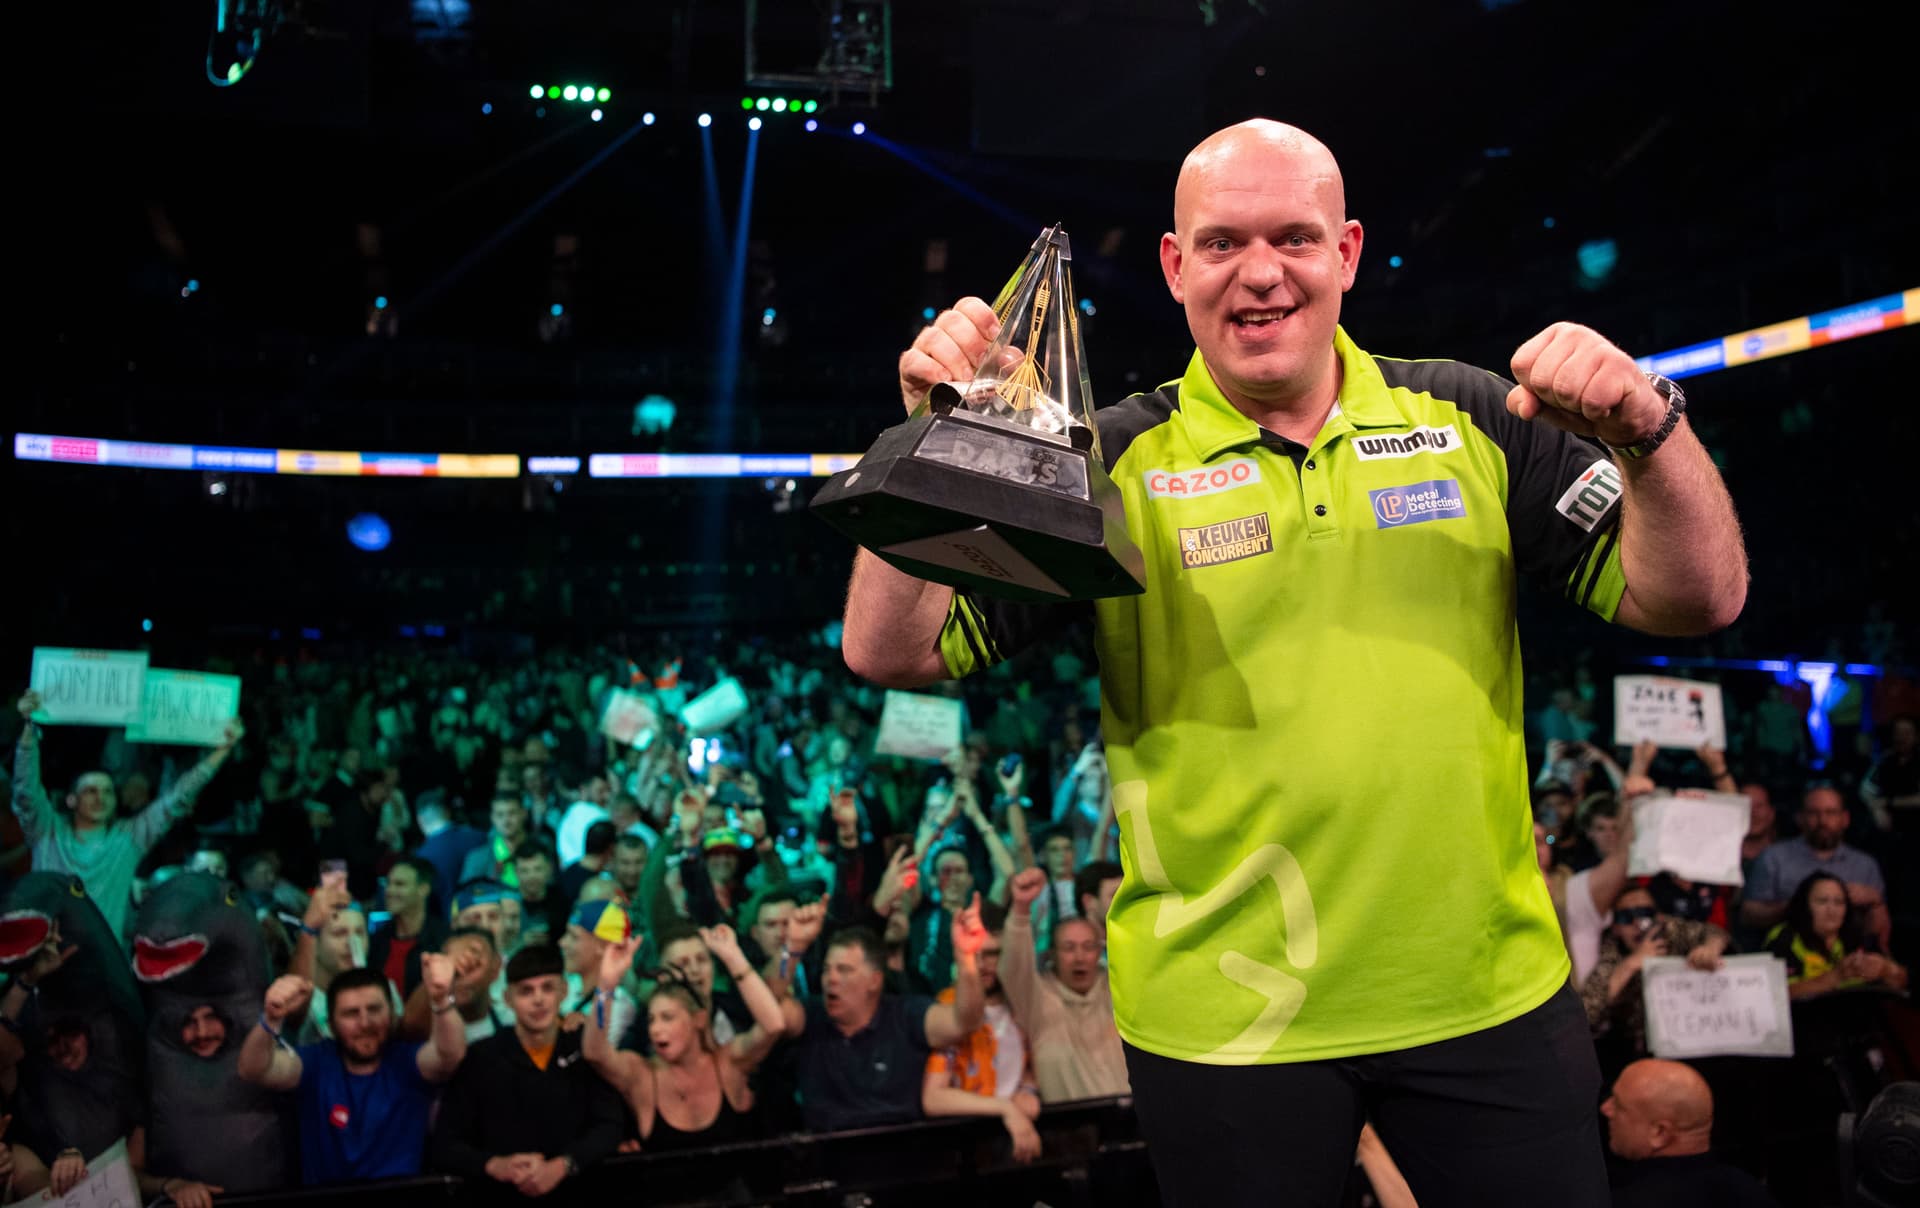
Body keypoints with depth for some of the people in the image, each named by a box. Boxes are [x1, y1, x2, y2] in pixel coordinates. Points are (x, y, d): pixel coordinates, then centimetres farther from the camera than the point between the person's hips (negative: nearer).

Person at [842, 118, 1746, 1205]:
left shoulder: (1469, 420, 2)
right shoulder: (1110, 468, -5)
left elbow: (1695, 601, 0)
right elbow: (892, 653, -9)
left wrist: (1648, 431, -18)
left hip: (1493, 993, 3)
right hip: (1222, 1021, -2)